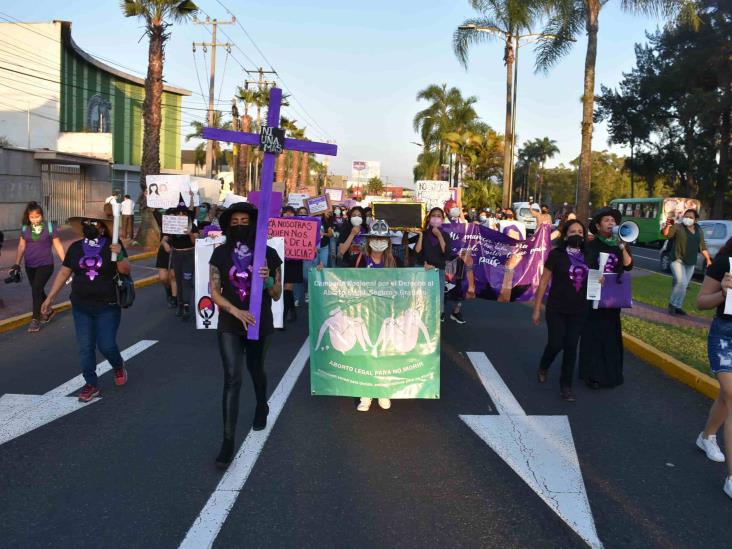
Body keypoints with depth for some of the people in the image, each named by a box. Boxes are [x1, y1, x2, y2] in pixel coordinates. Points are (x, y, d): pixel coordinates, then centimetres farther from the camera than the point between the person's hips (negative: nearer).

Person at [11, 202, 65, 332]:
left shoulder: (50, 227, -8)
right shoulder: (25, 228, 3)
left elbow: (58, 246, -4)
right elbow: (21, 246, 9)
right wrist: (17, 264, 5)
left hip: (45, 265, -4)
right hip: (30, 266, 5)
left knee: (36, 289, -13)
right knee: (37, 291, 13)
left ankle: (35, 319, -3)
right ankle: (48, 311, 35)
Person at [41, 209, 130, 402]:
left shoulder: (112, 245, -5)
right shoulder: (75, 247, 4)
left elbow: (125, 270, -9)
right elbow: (64, 273, 9)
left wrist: (119, 255, -29)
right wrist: (50, 298, 9)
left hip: (108, 307, -3)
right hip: (81, 307, 3)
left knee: (106, 345, -3)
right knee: (85, 347, 5)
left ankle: (119, 366, 29)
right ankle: (91, 385, 16)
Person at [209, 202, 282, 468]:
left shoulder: (268, 254, -7)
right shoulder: (220, 254, -5)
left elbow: (277, 295, -2)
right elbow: (214, 292, -5)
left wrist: (267, 279, -24)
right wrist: (236, 311, -21)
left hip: (260, 324, 0)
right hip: (229, 325, 0)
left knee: (255, 369, 20)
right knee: (232, 379, -7)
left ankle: (262, 407, 51)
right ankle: (228, 440, -3)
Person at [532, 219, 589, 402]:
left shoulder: (587, 256, 3)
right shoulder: (556, 254, -8)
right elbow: (544, 282, -5)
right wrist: (537, 309, -5)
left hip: (578, 311, 3)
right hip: (557, 310, -3)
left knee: (571, 347, 5)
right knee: (555, 345, -2)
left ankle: (566, 385, 17)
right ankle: (543, 366, 32)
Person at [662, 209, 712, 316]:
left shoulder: (699, 231, 11)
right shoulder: (678, 227, -7)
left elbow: (702, 246, 18)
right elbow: (666, 233, -23)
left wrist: (708, 259, 14)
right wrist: (667, 226, -44)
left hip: (691, 263, 6)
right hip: (678, 260, -6)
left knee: (683, 286, 10)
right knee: (681, 283, -19)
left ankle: (677, 306, 21)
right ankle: (672, 304, -3)